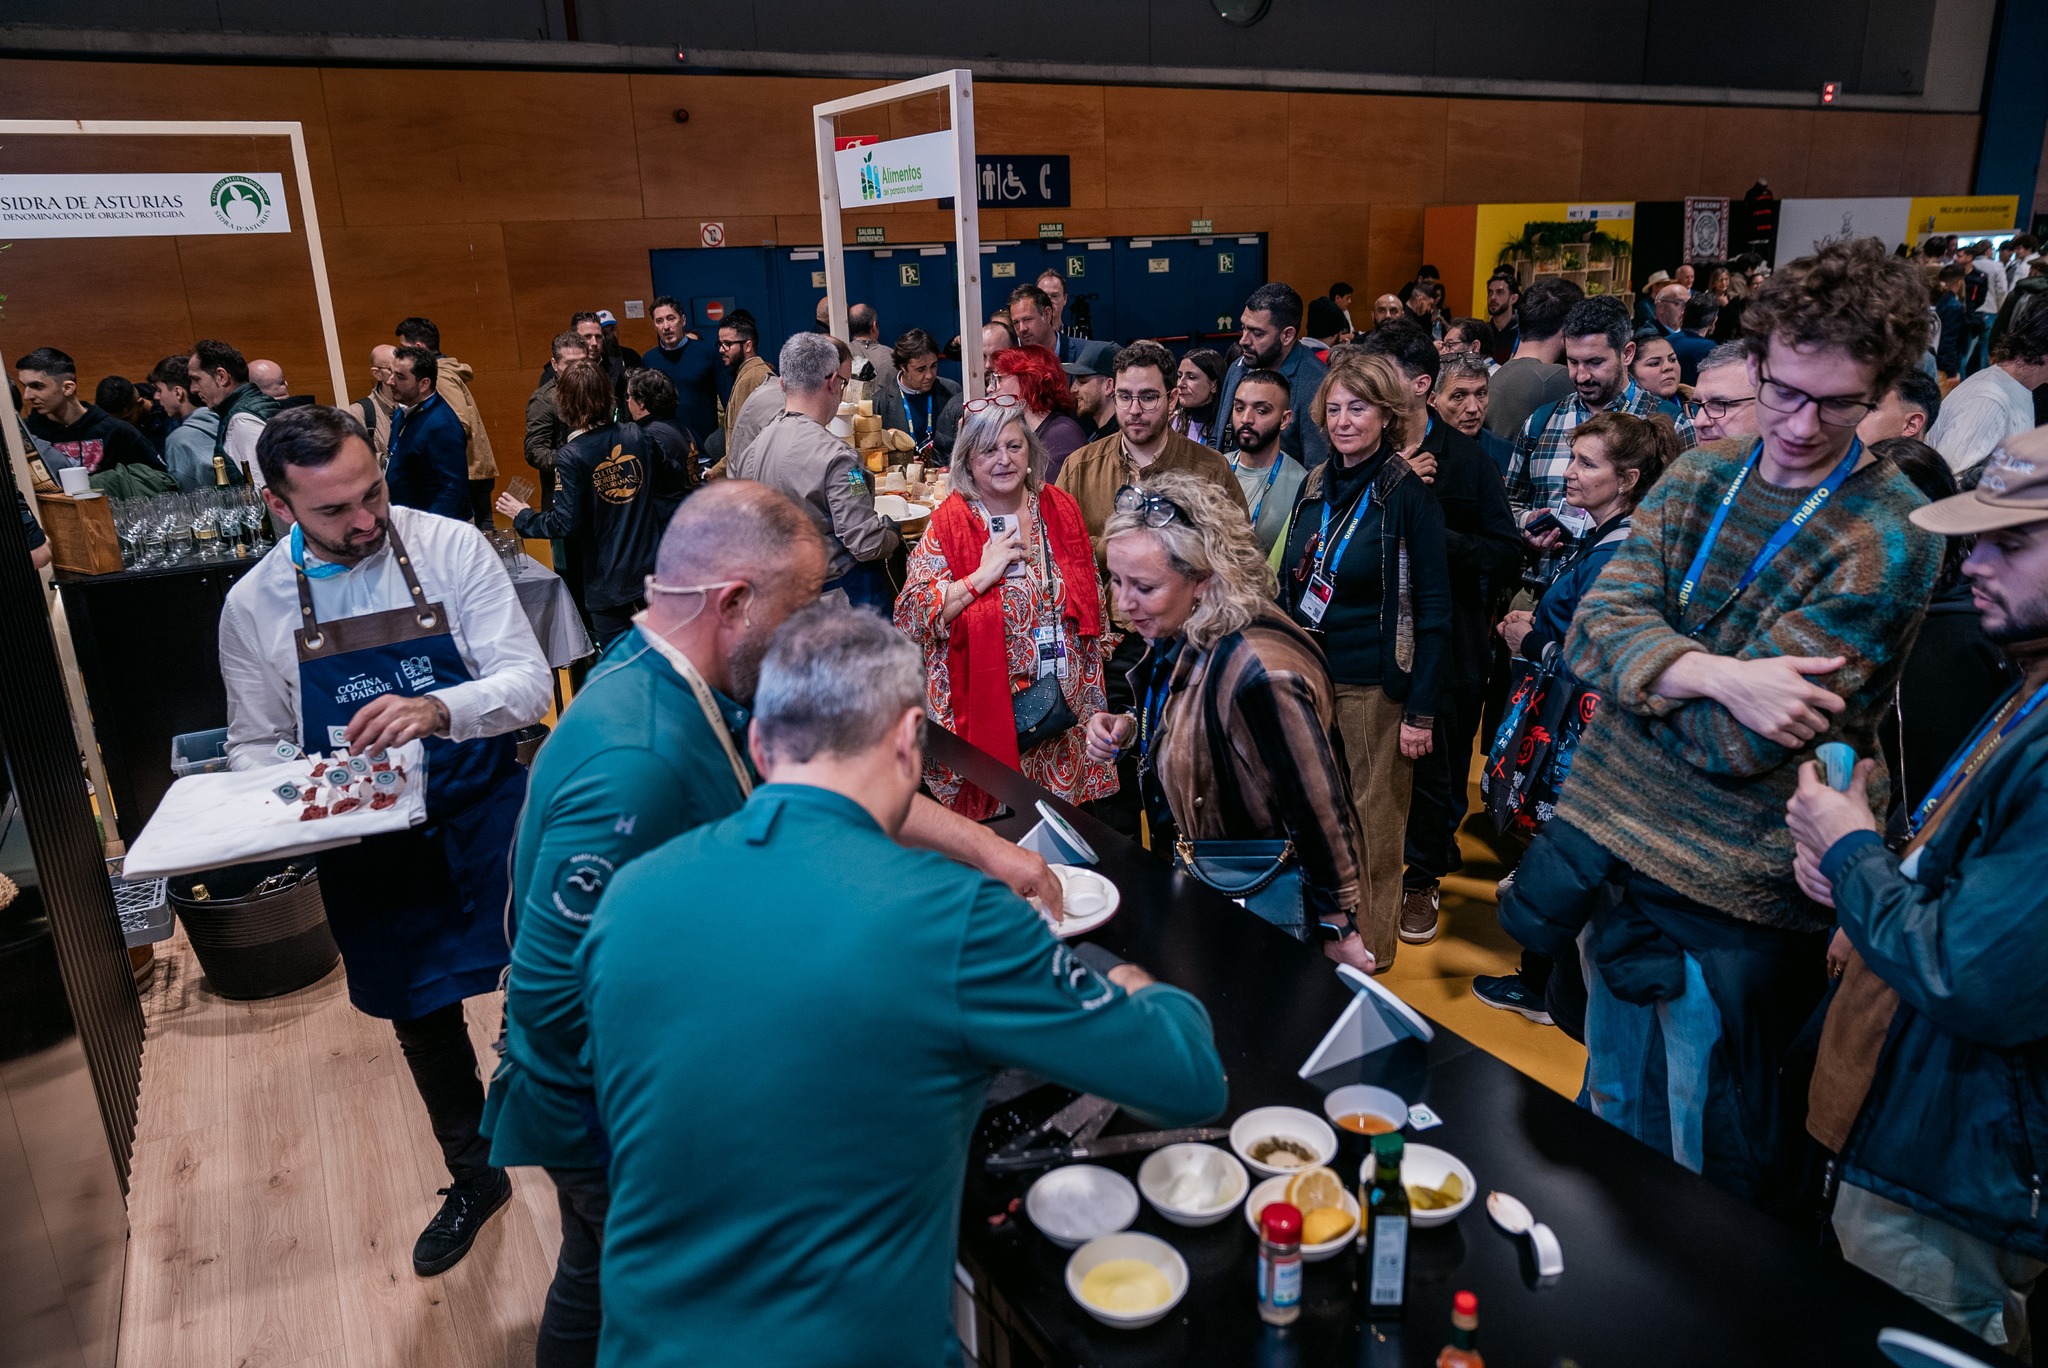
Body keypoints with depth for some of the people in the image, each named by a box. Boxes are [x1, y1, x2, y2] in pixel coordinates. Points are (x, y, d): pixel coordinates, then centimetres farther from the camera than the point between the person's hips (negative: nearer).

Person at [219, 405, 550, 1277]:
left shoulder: (452, 548, -12)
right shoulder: (254, 605, -4)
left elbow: (529, 682, -15)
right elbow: (255, 743, 8)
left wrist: (439, 709, -34)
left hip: (484, 815, -2)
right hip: (367, 844, 3)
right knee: (422, 1020, 18)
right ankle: (473, 1179, 44)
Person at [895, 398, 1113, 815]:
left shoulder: (1061, 510, 3)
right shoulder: (949, 524, -8)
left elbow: (1092, 602, 13)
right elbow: (909, 618, -16)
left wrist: (1094, 688, 11)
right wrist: (983, 575, -21)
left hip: (1069, 705, 4)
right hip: (990, 708, -4)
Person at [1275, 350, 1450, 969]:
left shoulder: (1408, 495, -9)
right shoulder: (1314, 487, 7)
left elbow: (1433, 611, -9)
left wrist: (1421, 710, -13)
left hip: (1373, 687, -5)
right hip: (1305, 679, 5)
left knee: (1370, 825, 6)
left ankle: (1367, 952, 24)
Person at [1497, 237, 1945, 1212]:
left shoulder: (1889, 539, -15)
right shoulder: (1699, 480, 3)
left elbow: (1734, 741, -21)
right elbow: (1596, 628, -11)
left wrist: (1642, 659, -8)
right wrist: (1714, 675, -27)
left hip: (1730, 903, -6)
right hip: (1612, 845, 6)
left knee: (1718, 1179, 13)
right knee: (1610, 1117, 25)